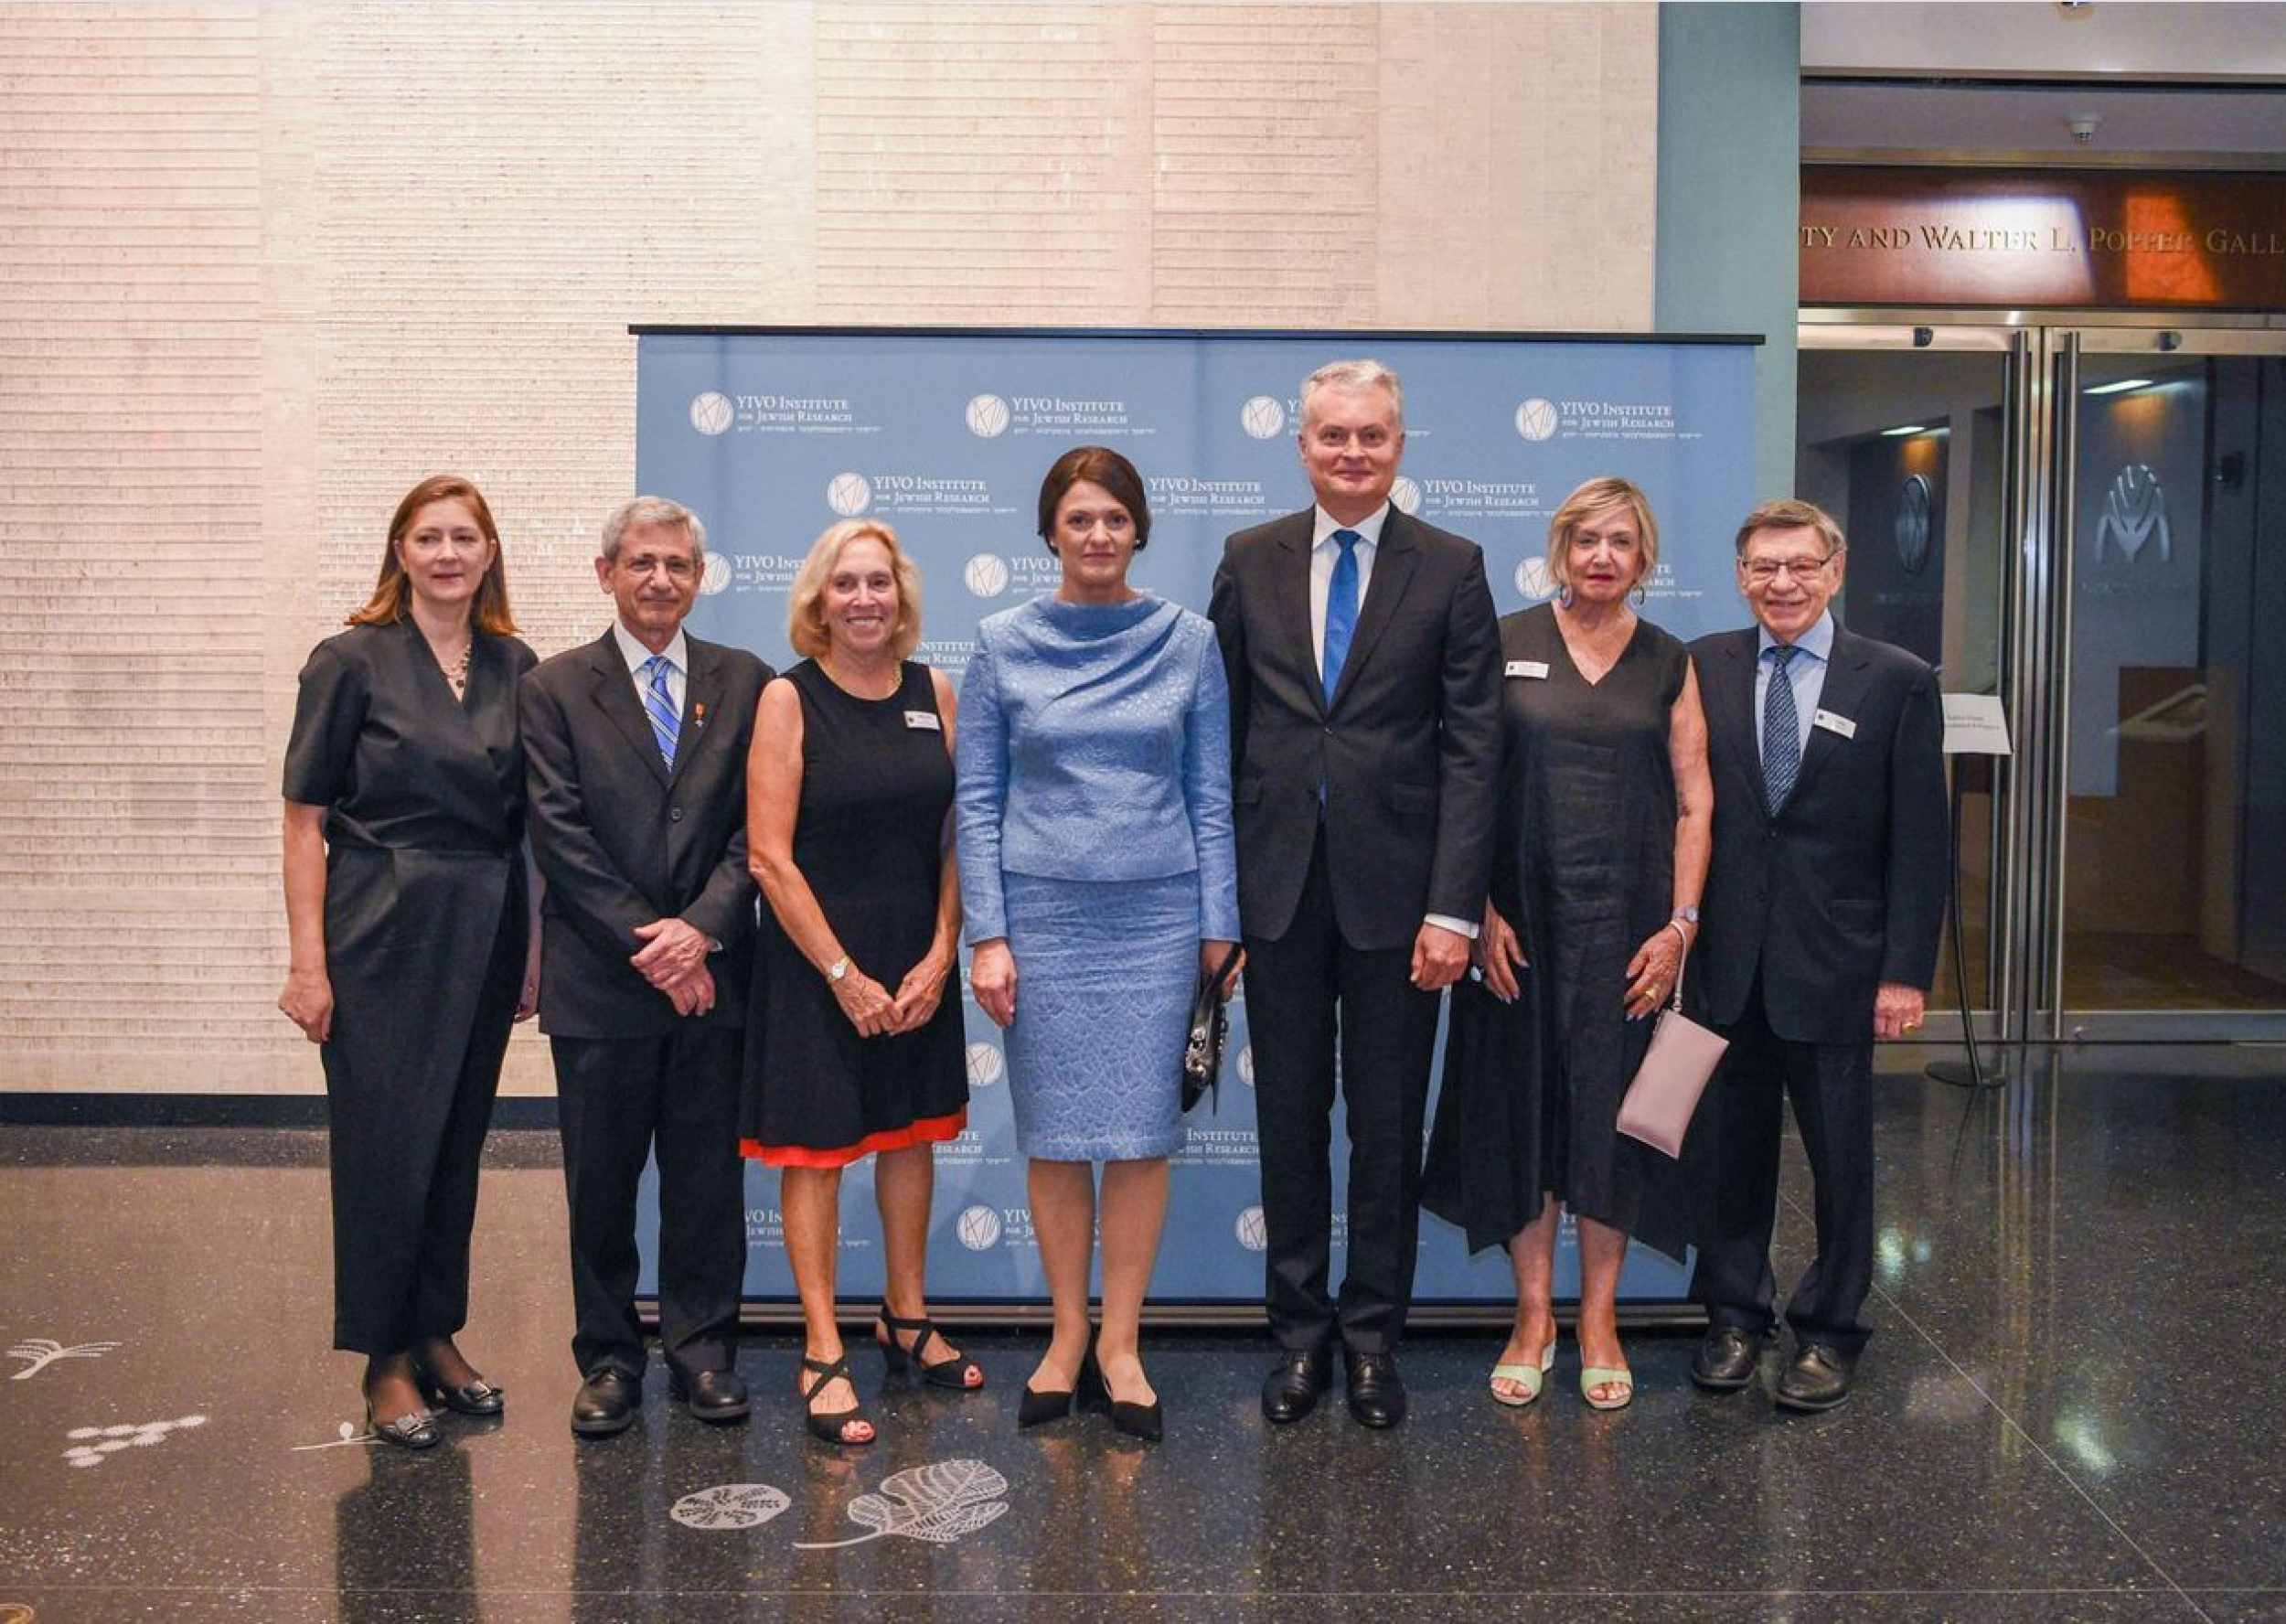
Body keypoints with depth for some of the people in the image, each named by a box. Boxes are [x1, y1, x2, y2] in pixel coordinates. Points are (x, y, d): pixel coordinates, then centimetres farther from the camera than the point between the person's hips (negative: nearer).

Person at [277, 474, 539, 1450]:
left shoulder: (514, 667, 7)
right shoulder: (353, 661, -5)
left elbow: (531, 823, 11)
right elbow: (305, 819, -6)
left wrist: (534, 947, 6)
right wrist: (307, 961, -11)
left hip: (484, 935, 4)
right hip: (382, 933, -4)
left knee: (458, 1143, 12)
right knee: (384, 1145, 0)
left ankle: (436, 1335, 26)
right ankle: (384, 1361, 14)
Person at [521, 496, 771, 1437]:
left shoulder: (743, 682, 6)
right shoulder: (557, 687, 2)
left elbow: (756, 827, 1)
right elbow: (560, 833, -5)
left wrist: (702, 927, -12)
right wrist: (646, 939, -12)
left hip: (711, 971, 1)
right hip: (599, 975, -1)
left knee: (708, 1174, 8)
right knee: (600, 1180, 8)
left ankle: (702, 1350, 20)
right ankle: (608, 1357, 20)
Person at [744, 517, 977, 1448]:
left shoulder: (934, 692, 3)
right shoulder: (788, 699, -7)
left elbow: (960, 834, 3)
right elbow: (770, 856, -11)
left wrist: (941, 954, -7)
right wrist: (845, 976, -13)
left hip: (918, 959, 4)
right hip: (816, 954, -4)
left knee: (912, 1133, 14)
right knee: (815, 1147, 2)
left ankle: (907, 1318, 31)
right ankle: (823, 1358, 12)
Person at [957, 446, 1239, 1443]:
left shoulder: (1187, 642, 5)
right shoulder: (1003, 645, 3)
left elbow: (1211, 795, 7)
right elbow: (977, 799, 3)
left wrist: (1219, 926, 2)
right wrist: (987, 935, -3)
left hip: (1158, 916, 0)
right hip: (1044, 914, 0)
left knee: (1141, 1133, 2)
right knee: (1055, 1134, 5)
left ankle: (1120, 1342, 14)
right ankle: (1067, 1333, 20)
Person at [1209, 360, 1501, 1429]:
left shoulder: (1451, 569, 0)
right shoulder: (1250, 561, 6)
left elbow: (1471, 746, -4)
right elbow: (1223, 727, 6)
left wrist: (1453, 906, -11)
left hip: (1395, 886, -2)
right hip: (1278, 883, 2)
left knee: (1389, 1121, 8)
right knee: (1289, 1115, 10)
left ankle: (1373, 1332, 22)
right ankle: (1300, 1330, 23)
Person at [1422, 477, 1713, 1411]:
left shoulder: (1669, 665, 7)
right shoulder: (1506, 646, 2)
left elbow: (1695, 806, 5)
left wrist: (1679, 925, -4)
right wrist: (1482, 911, -9)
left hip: (1626, 922, 1)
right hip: (1522, 920, -1)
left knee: (1612, 1113, 6)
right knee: (1523, 1106, 5)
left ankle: (1599, 1321, 19)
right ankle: (1533, 1314, 18)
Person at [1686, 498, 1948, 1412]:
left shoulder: (1898, 683, -1)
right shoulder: (1704, 668, 5)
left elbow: (1919, 840, -3)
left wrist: (1906, 970, -7)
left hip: (1833, 959, -1)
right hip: (1724, 959, 2)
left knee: (1839, 1150, 9)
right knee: (1730, 1145, 10)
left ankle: (1830, 1329, 24)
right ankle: (1735, 1315, 26)